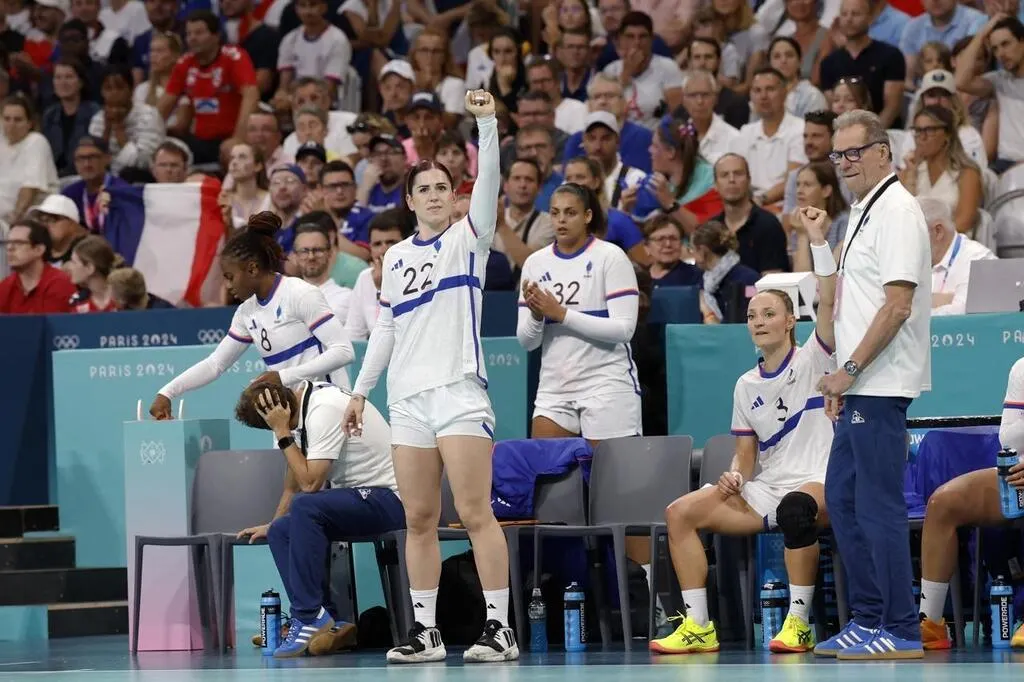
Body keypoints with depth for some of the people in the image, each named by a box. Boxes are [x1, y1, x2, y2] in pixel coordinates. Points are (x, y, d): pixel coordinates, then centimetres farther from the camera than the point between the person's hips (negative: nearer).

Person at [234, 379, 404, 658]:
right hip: (361, 497, 10)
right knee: (280, 532, 1)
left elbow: (310, 483, -23)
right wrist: (272, 524, 24)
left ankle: (310, 617, -23)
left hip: (388, 498, -10)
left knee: (305, 507, -30)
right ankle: (329, 624, -7)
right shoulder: (301, 402, 8)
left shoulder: (325, 411, -21)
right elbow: (294, 480, 21)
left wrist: (282, 432, -17)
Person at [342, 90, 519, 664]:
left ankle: (500, 628, -10)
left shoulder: (467, 239, 3)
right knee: (419, 520, 4)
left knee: (476, 513, -10)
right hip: (408, 399, 5)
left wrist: (487, 125, -24)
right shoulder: (396, 258, 16)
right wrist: (362, 390, 18)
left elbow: (489, 184, -12)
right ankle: (426, 631, 8)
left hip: (459, 392, -5)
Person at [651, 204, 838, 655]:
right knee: (681, 512, -13)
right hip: (762, 492, 6)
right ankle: (698, 626, -14)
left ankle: (799, 622, -32)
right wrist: (735, 477, -6)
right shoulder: (746, 386, 16)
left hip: (817, 484, -6)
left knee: (795, 506, -42)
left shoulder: (812, 361, 0)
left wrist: (817, 239, -23)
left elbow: (828, 302, -16)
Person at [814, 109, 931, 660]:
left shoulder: (896, 211, -14)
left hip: (881, 386, -10)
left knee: (880, 506, -9)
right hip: (860, 388, 10)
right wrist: (841, 379, 19)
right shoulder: (863, 211, 17)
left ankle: (901, 631, -6)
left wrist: (851, 369, -17)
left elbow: (897, 305, -20)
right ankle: (868, 618, 19)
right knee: (842, 497, 13)